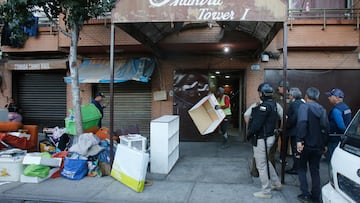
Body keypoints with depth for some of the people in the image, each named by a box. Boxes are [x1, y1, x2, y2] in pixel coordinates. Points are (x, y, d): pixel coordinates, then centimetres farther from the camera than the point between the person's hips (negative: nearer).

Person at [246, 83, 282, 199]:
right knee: (266, 162, 25)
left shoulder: (265, 106, -22)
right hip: (269, 136, 10)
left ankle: (266, 192, 14)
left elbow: (257, 123, -23)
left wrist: (249, 134, -10)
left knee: (261, 165, 3)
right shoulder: (272, 104, 8)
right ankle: (276, 183, 37)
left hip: (262, 139, -10)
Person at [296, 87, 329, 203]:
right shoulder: (322, 109, 10)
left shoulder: (304, 106, -9)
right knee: (315, 170, 14)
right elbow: (326, 127, 11)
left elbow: (302, 123, -25)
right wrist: (324, 144, 18)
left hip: (306, 144, -5)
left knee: (302, 168, 10)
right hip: (318, 145, 5)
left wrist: (299, 140, -27)